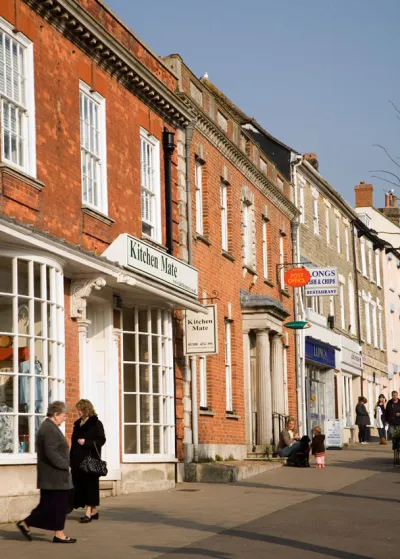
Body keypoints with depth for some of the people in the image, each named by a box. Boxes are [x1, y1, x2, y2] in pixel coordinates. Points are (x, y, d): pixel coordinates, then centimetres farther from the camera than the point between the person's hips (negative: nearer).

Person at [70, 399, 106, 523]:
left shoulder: (96, 423, -4)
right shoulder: (78, 423, 14)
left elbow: (101, 440, -9)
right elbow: (74, 441, 16)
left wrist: (86, 442, -19)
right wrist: (71, 458, 10)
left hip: (90, 459, -7)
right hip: (78, 460, 7)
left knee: (90, 484, -6)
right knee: (80, 485, 4)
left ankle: (89, 512, -5)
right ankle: (94, 511, 13)